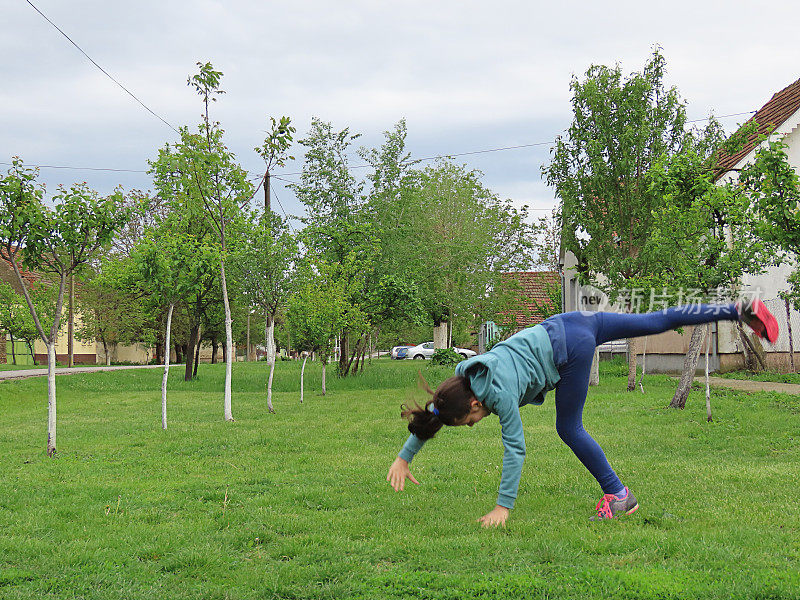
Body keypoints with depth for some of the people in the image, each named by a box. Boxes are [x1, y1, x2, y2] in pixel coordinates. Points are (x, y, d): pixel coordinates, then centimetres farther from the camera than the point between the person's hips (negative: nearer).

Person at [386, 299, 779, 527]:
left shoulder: (500, 394, -20)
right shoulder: (462, 376, -1)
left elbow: (515, 449, -18)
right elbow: (427, 417, 9)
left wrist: (503, 507, -14)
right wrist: (403, 458, 10)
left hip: (569, 349, -7)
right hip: (566, 325, 7)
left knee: (569, 429, 1)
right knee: (658, 322, 10)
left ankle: (618, 496, 10)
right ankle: (739, 310, 15)